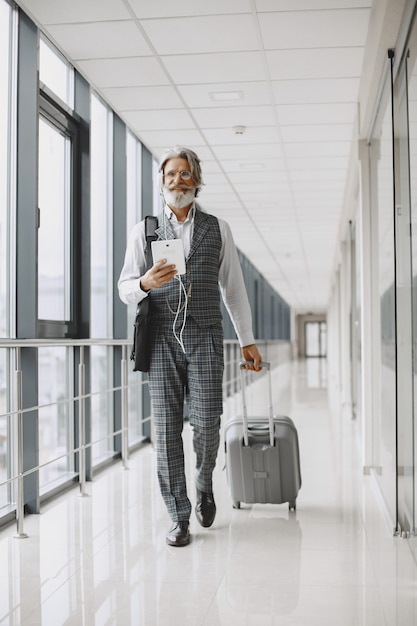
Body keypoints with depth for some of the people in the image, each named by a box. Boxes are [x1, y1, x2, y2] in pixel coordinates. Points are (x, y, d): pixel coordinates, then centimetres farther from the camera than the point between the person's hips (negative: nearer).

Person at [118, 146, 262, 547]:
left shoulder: (218, 229, 11)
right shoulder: (143, 231, 10)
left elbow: (233, 287, 14)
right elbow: (124, 288, 8)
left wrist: (247, 341, 11)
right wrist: (145, 283, -16)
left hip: (205, 339, 0)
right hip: (161, 339, 0)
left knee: (206, 423, -7)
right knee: (166, 429, -1)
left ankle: (204, 484, 25)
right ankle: (179, 518, 8)